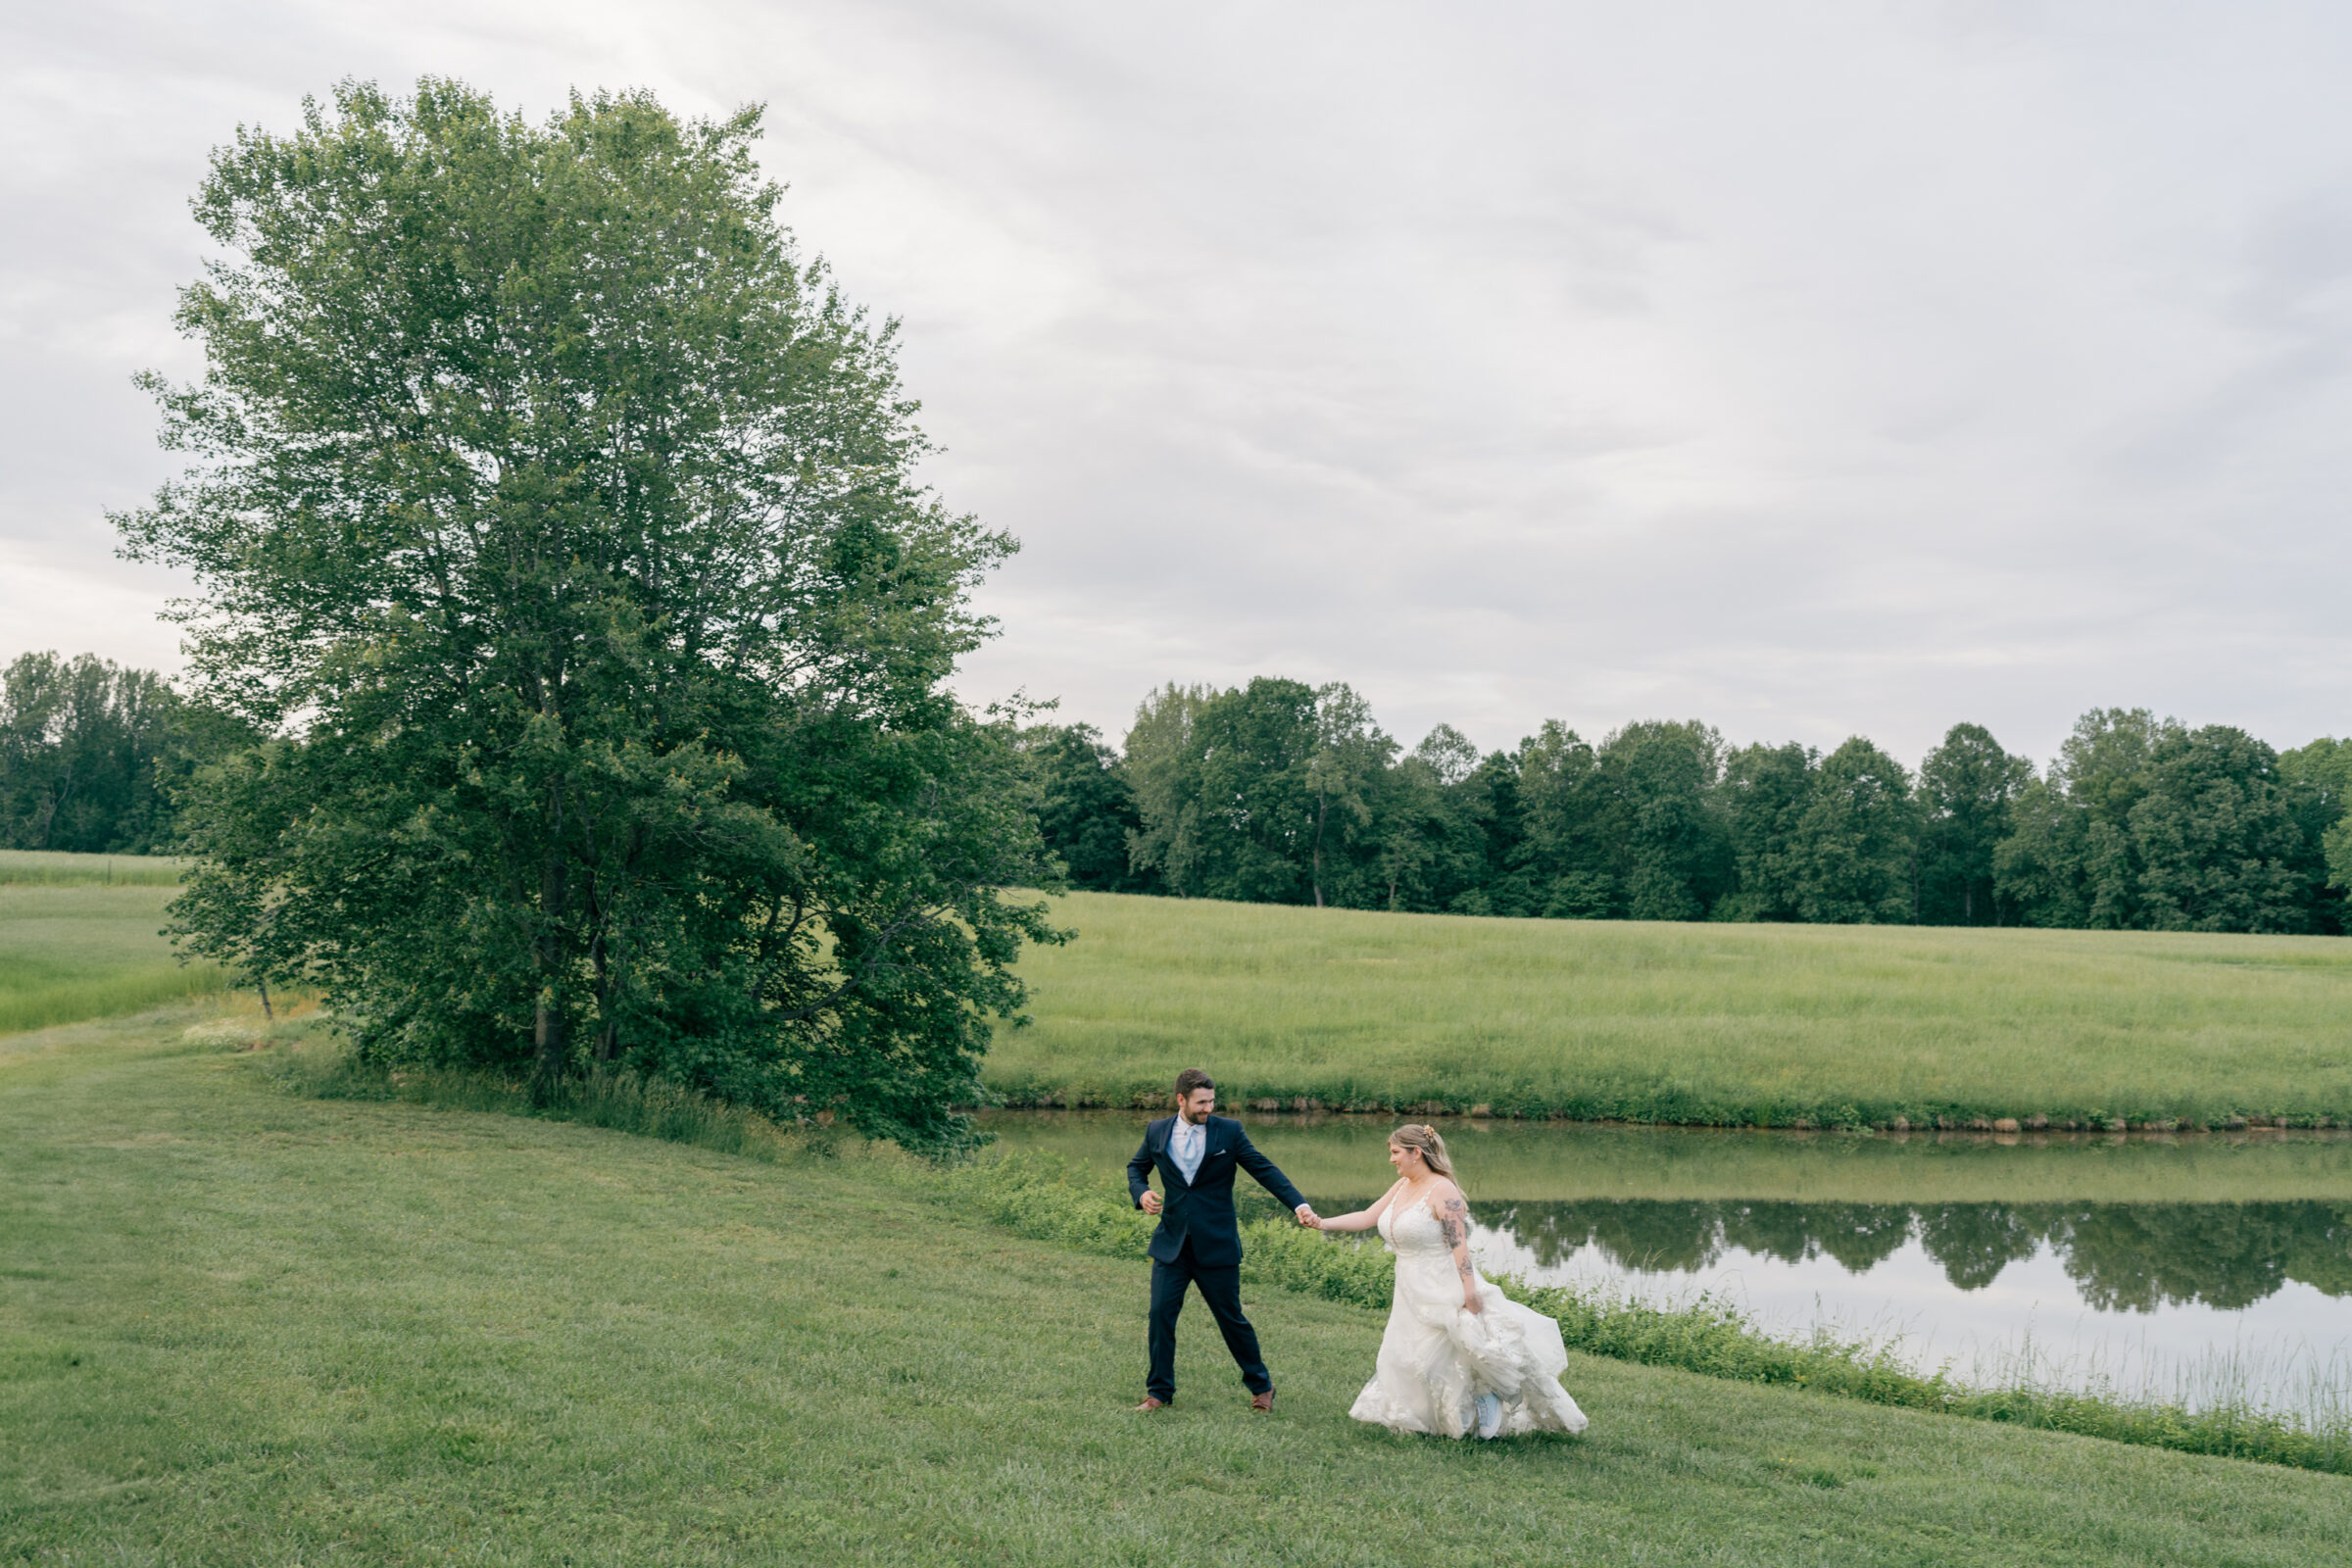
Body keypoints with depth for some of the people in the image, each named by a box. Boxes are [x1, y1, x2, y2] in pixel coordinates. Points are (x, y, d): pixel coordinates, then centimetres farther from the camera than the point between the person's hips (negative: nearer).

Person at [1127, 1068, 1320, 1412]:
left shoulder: (1229, 1131, -4)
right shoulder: (1157, 1132, 2)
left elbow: (1264, 1169, -5)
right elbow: (1136, 1167, 18)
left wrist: (1299, 1204, -16)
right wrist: (1141, 1192, -4)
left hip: (1216, 1246, -2)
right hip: (1171, 1243, 2)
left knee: (1231, 1318, 6)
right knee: (1161, 1313, -3)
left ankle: (1261, 1385, 26)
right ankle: (1159, 1391, 12)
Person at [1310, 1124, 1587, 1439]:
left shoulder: (1442, 1190, -16)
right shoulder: (1403, 1186, 8)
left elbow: (1459, 1245, -21)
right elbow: (1367, 1217, 10)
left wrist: (1469, 1291, -25)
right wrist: (1322, 1223, 3)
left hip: (1445, 1294, -9)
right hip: (1412, 1295, 9)